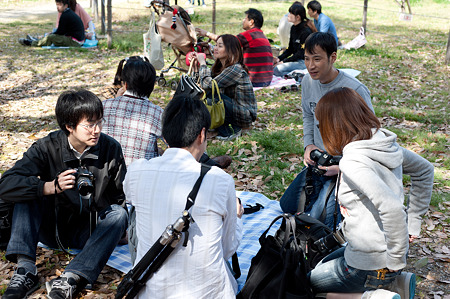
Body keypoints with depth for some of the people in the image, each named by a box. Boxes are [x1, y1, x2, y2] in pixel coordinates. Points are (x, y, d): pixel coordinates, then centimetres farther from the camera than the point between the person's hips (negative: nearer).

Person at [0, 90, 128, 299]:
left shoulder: (110, 149, -10)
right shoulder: (47, 148, -14)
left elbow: (124, 196, -1)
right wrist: (50, 187, -40)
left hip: (88, 232, 0)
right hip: (51, 229, 0)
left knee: (118, 213, -28)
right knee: (29, 191, -22)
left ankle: (71, 279, -41)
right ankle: (25, 270, -29)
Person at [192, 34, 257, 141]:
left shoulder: (236, 69, -22)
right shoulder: (221, 66, 6)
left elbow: (207, 85, -26)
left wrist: (202, 63, -14)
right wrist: (198, 63, 1)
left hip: (245, 115, -9)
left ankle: (227, 133, -7)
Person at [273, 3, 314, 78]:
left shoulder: (306, 31, -18)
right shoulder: (293, 28, 8)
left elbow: (301, 54, -18)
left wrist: (283, 61, -18)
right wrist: (279, 58, -3)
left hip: (305, 62, -9)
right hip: (296, 59, 9)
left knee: (278, 69, -26)